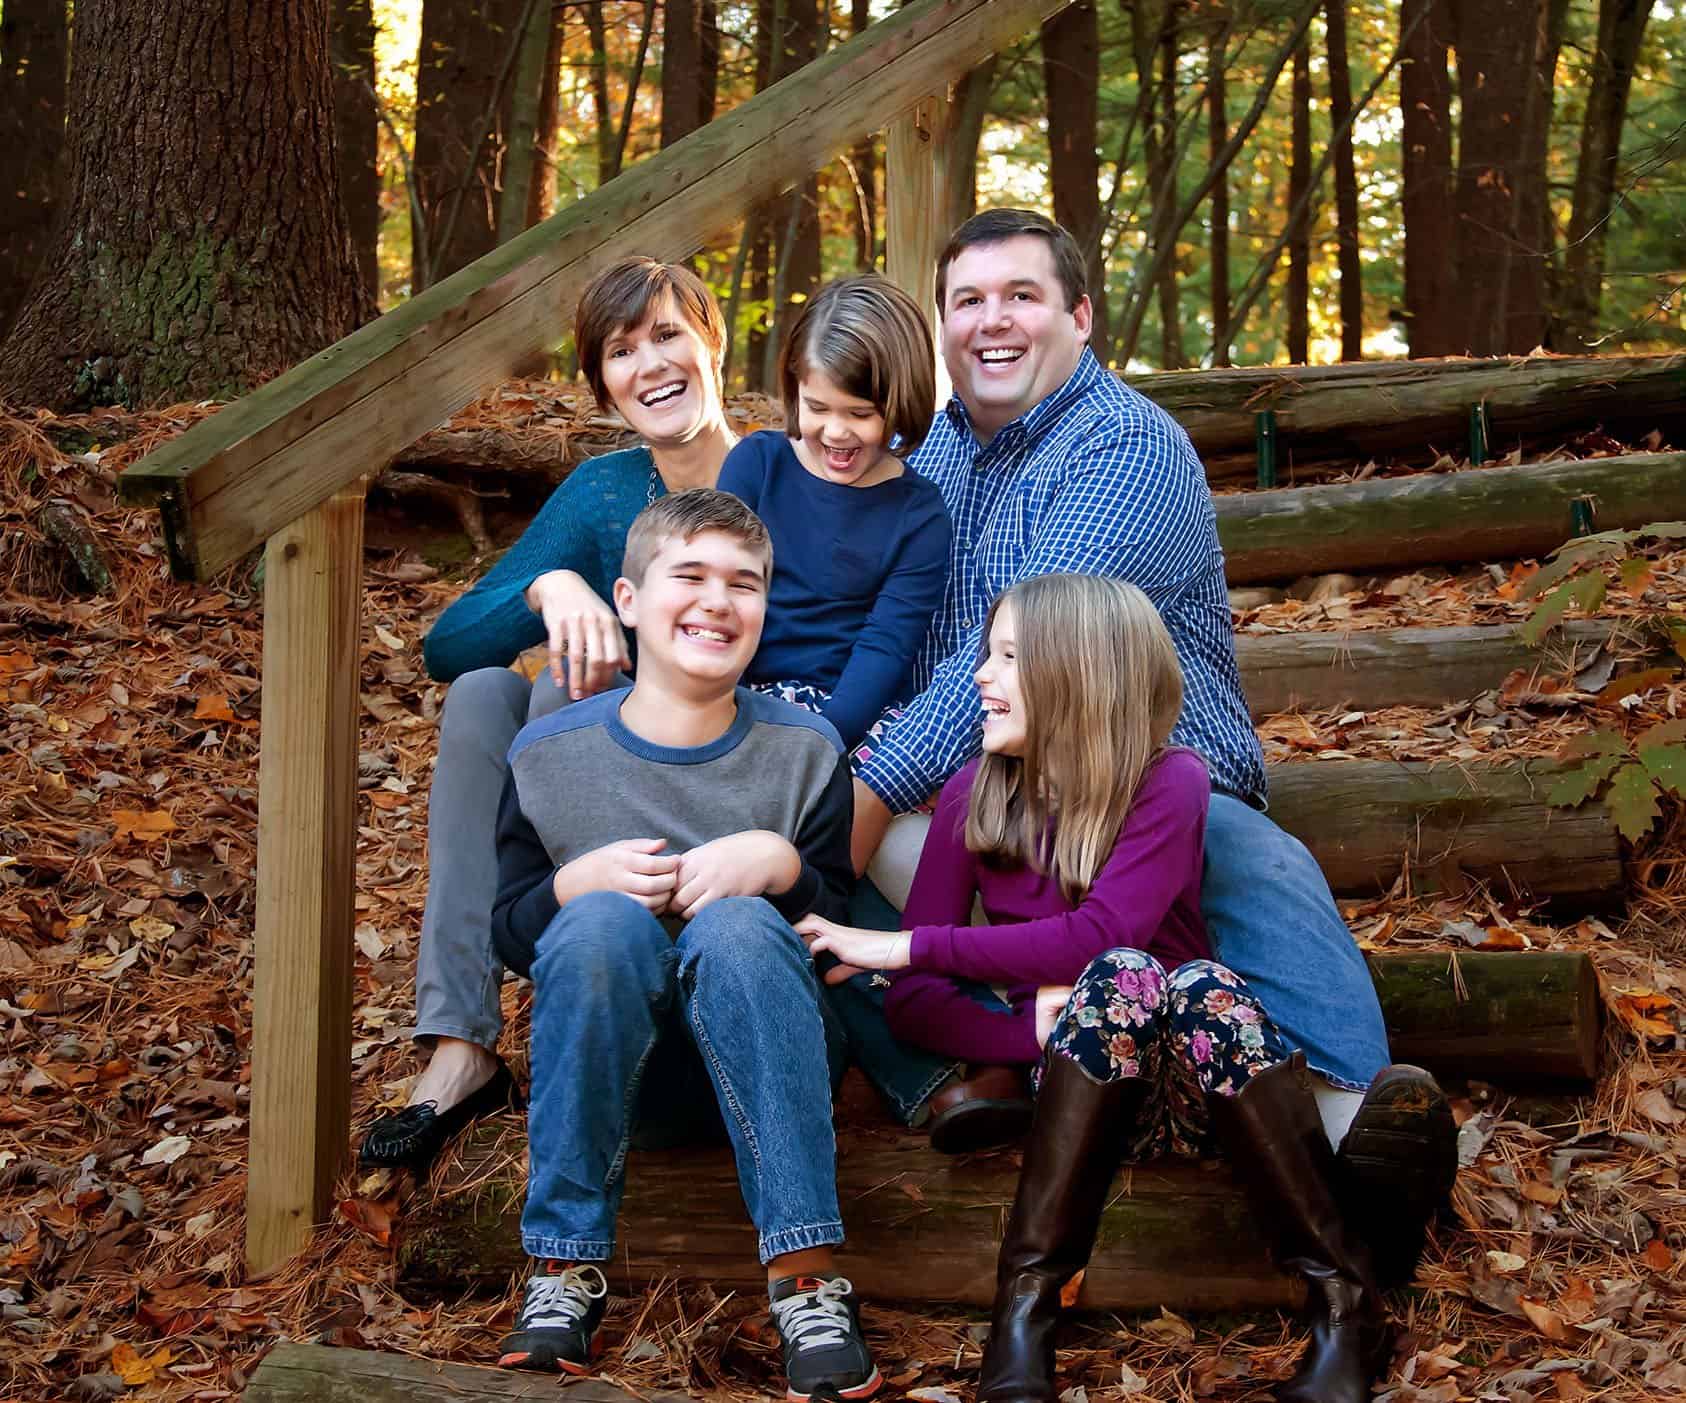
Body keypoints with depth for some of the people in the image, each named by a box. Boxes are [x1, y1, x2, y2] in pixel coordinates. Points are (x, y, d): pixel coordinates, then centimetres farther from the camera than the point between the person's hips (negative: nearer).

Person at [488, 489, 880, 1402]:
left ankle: (806, 1276, -36)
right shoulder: (549, 756, 1)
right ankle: (567, 1266, -27)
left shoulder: (804, 749, 1)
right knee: (603, 919, -31)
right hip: (601, 1052, 0)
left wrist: (779, 864, -20)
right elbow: (508, 934, 4)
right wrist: (574, 881, -17)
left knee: (739, 926, -33)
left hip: (755, 1049, 0)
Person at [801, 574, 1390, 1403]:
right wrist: (1038, 1030, -20)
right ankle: (1026, 1302, -30)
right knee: (1124, 977, -31)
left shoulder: (1169, 782, -7)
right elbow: (913, 1003, -2)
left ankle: (1342, 1300, -25)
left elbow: (1098, 932, -23)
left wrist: (916, 946, -20)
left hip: (1195, 1087, -1)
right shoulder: (972, 798, 1)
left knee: (1201, 985, -34)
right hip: (1073, 1091, 1)